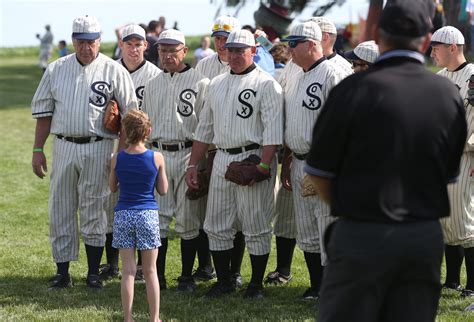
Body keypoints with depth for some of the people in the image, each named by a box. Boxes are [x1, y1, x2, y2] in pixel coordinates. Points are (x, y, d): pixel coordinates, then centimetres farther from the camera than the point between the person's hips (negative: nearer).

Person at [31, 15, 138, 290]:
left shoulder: (114, 71, -1)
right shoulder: (56, 69, 8)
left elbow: (129, 114, -1)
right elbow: (43, 111, 12)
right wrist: (38, 150, 7)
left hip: (97, 148, -3)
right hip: (63, 147, 3)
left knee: (93, 210, 2)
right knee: (60, 209, 4)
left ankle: (94, 272, 11)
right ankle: (62, 272, 11)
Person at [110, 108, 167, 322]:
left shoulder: (117, 159, -3)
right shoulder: (157, 158, -7)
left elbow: (112, 188, 10)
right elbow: (163, 190, 2)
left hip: (123, 215, 1)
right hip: (148, 215, -1)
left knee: (128, 271, 4)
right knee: (150, 271, 8)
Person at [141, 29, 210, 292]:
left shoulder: (200, 82, -1)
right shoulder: (152, 85, 14)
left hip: (188, 153, -4)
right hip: (157, 154, 4)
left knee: (188, 219, 0)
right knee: (157, 217, 5)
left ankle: (187, 276, 8)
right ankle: (157, 274, 12)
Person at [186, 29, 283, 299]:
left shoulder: (266, 84, -5)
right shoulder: (217, 84, 16)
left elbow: (273, 130, -13)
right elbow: (204, 128, 20)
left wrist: (263, 165, -21)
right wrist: (193, 165, 15)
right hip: (221, 160, 7)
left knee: (256, 227, -1)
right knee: (216, 226, 8)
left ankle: (257, 283, 9)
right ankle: (224, 281, 18)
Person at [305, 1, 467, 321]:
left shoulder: (355, 90, -11)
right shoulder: (450, 94, 2)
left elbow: (319, 172, -4)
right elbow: (449, 174, 10)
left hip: (362, 235, -4)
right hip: (426, 237, 4)